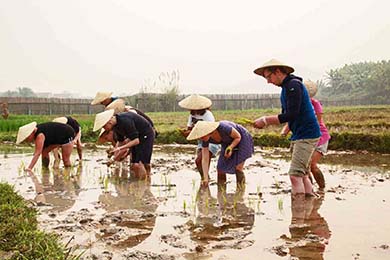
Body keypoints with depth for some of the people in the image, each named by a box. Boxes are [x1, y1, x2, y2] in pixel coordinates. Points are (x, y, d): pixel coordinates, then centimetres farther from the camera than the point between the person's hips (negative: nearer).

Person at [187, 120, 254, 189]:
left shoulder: (223, 128, -39)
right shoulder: (205, 139, -23)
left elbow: (238, 137, -21)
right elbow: (205, 160, -20)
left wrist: (230, 148, -35)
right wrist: (206, 179, -27)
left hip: (242, 139, -5)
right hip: (228, 142, 5)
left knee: (238, 168, -14)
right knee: (220, 168, -4)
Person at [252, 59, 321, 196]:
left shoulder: (293, 85, -15)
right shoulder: (286, 87, 16)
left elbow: (292, 115, -22)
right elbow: (285, 115, 21)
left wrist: (266, 120, -17)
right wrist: (266, 122, 6)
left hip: (306, 135, -10)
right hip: (299, 135, 10)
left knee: (295, 175, -13)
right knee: (303, 175, 14)